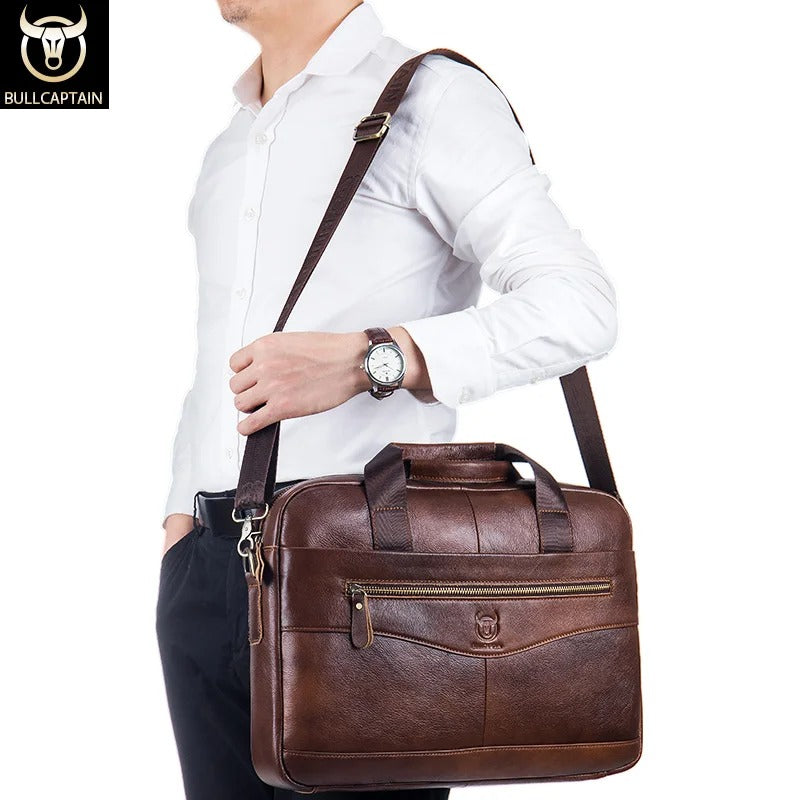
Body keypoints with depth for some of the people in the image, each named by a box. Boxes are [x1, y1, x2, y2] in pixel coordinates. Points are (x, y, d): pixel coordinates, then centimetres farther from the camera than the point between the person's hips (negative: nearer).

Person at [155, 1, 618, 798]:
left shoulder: (432, 99, -3)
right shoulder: (228, 148, 21)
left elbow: (576, 305, -15)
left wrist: (368, 359, -25)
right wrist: (181, 517, 14)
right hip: (201, 574, 7)